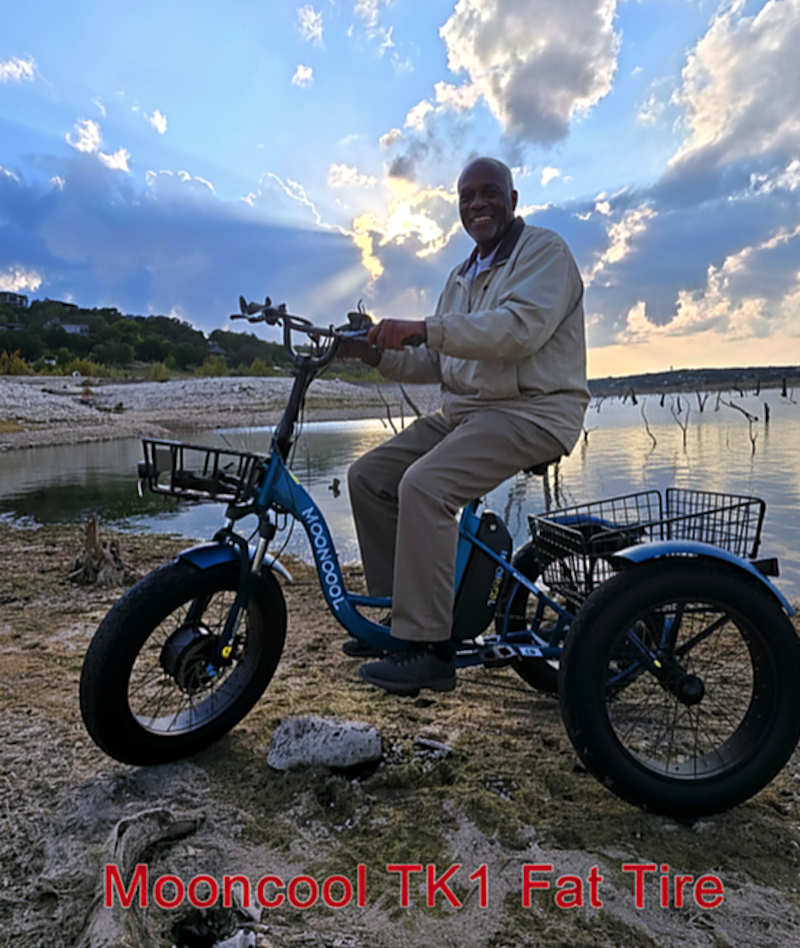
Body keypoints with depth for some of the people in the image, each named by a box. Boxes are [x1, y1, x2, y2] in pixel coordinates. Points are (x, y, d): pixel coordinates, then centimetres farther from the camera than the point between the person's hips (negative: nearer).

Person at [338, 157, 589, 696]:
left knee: (424, 484, -30)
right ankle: (399, 617, 8)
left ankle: (428, 648, -21)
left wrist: (423, 328, -27)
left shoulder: (545, 252, -4)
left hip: (532, 413, -9)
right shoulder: (463, 277, 22)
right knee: (369, 476, 0)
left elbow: (519, 328, -24)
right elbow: (436, 363, 18)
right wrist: (379, 353, 1)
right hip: (463, 410, 9)